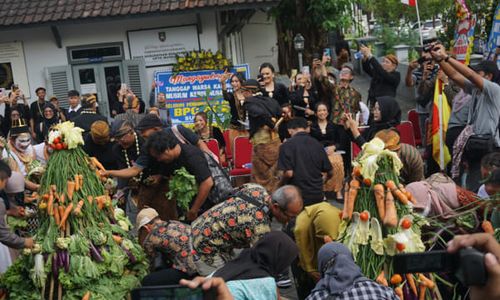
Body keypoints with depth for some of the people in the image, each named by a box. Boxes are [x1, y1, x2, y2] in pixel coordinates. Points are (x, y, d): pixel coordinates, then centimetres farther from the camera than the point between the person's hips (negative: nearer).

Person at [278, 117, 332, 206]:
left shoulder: (287, 145, -9)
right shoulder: (317, 144, 4)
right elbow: (330, 173, 8)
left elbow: (289, 173, -19)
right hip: (318, 196, 4)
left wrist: (280, 185, 1)